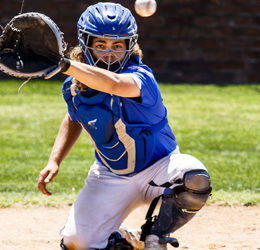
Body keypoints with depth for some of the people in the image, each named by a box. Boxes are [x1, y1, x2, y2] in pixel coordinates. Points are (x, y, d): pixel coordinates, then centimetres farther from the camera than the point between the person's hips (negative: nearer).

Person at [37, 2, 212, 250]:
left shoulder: (140, 76, -26)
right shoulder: (74, 86, -7)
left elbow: (114, 84, -52)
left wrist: (63, 64, -59)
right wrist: (54, 161, 3)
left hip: (158, 167, -3)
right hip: (110, 178, 4)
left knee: (195, 179, -36)